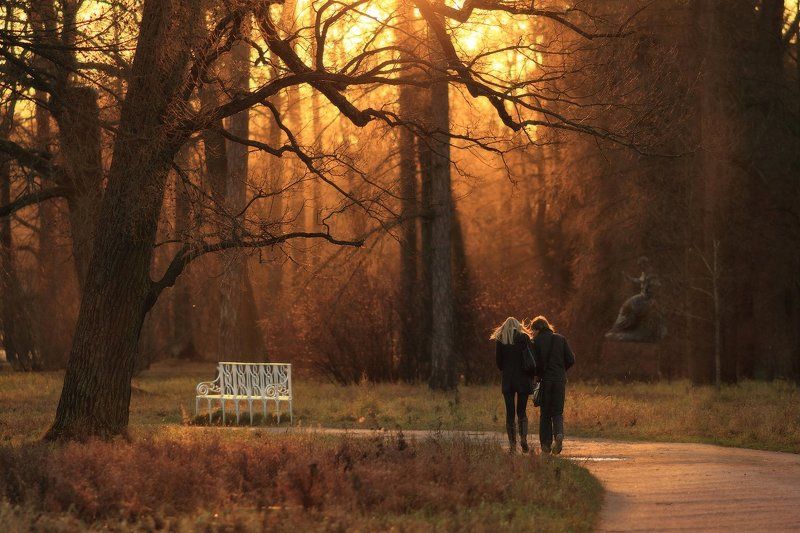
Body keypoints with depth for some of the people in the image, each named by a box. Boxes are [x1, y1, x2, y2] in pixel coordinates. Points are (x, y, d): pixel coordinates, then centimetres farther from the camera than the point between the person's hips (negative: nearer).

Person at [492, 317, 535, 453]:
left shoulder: (500, 340, 3)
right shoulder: (524, 337, 0)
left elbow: (499, 362, 3)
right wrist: (531, 378, 6)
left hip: (508, 380, 0)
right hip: (523, 380, 0)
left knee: (510, 412, 5)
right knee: (522, 411, 9)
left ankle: (512, 443, 0)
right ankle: (523, 437, -13)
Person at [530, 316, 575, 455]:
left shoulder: (536, 342, -4)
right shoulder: (561, 339, 5)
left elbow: (535, 364, -9)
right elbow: (571, 360, 2)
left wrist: (538, 375, 10)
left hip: (545, 380, -2)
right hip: (560, 379, 2)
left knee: (545, 413, 7)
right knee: (557, 412, 8)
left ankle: (546, 444, 5)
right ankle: (559, 434, -19)